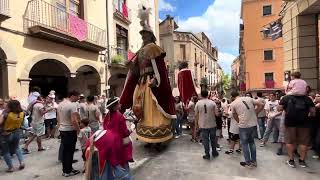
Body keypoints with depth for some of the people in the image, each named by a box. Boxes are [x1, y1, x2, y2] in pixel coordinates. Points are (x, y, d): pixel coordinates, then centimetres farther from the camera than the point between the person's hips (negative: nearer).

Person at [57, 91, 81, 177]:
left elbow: (58, 118, 16)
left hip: (62, 130, 8)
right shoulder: (73, 105, -20)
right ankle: (68, 171, 16)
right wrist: (78, 130, -14)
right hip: (70, 131, -8)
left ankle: (65, 169, 29)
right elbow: (74, 121, -26)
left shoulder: (60, 104, 7)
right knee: (69, 151, 4)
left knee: (64, 150, 17)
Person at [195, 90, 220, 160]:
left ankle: (207, 155, 15)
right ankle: (214, 152, 33)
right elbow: (217, 114, -7)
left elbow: (196, 115, 0)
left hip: (203, 125, -1)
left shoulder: (198, 103, -7)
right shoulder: (212, 103, -8)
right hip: (212, 124, 1)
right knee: (213, 139, 18)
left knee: (205, 140, 8)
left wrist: (198, 122, 14)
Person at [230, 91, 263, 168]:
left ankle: (248, 163, 22)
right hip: (254, 124, 5)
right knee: (252, 142, 22)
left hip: (244, 126, -5)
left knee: (244, 144, 12)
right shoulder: (249, 98, 7)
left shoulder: (233, 104, -2)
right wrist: (255, 114, 10)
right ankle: (254, 161, 33)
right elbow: (261, 105, 6)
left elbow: (236, 117, 4)